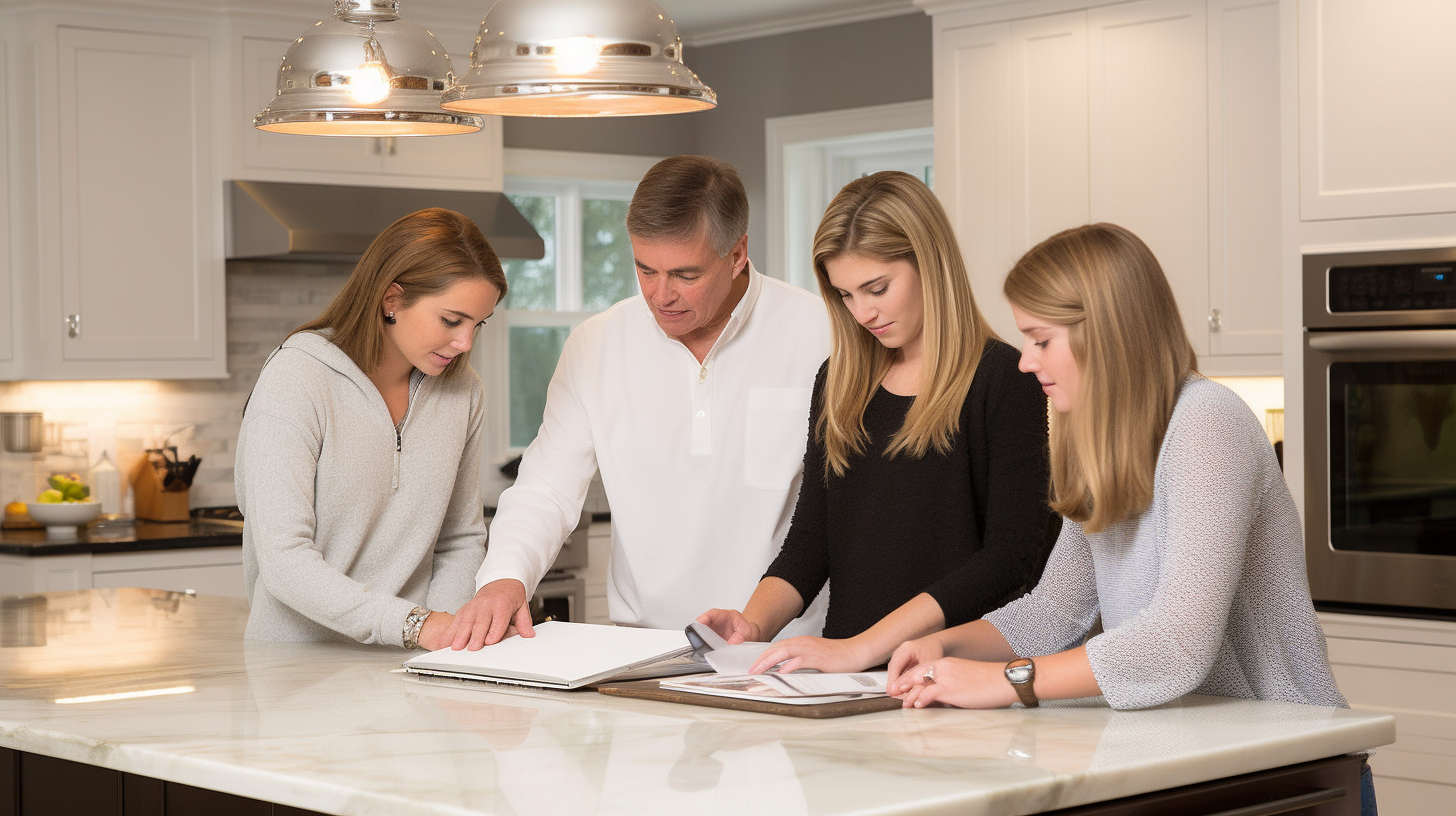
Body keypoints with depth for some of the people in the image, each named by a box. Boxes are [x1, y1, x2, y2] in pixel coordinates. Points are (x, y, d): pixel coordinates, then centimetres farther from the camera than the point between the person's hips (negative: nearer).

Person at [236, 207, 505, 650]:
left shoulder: (463, 391, 7)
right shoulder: (294, 380, -10)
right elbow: (285, 562, -17)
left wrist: (445, 636, -3)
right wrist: (416, 623, -25)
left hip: (405, 664, 4)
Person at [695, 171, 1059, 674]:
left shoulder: (1006, 381, -1)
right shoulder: (839, 382, 18)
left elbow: (1011, 556, -10)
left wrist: (862, 647, -16)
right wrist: (754, 623, -3)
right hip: (851, 688, 5)